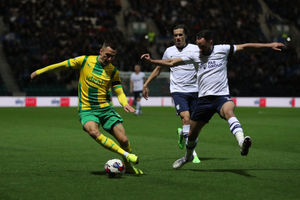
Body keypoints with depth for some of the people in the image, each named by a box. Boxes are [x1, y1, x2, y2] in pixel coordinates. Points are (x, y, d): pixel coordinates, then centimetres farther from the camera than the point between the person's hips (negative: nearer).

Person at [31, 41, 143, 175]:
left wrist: (124, 104, -17)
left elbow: (119, 93, 6)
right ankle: (125, 154, -34)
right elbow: (63, 65, 7)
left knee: (123, 140, -8)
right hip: (86, 110, -2)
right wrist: (39, 72, 12)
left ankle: (129, 166, 19)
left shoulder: (113, 71, 4)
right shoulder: (85, 61, -2)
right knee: (93, 131, -34)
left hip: (106, 109, 2)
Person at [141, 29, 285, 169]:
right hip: (203, 99, 3)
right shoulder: (195, 56, 7)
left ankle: (242, 143, -59)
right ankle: (188, 156, 41)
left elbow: (245, 46, 5)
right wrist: (151, 61, 3)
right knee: (192, 134, 10)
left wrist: (269, 45, 5)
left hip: (222, 96, -3)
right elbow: (172, 63, 12)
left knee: (229, 111, -38)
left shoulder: (222, 50, 1)